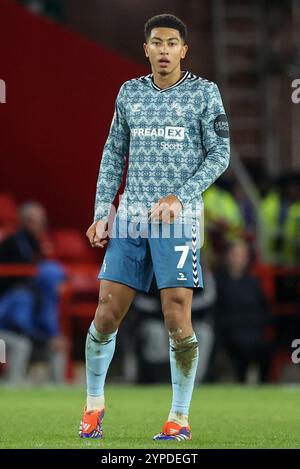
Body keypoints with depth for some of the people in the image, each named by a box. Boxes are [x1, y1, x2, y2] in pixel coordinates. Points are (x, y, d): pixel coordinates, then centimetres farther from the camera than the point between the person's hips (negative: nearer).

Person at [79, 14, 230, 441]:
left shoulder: (204, 93, 2)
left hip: (177, 219, -3)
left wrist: (181, 197, -13)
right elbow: (113, 155, 16)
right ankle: (94, 404, 17)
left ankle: (180, 418, 3)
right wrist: (102, 212, 7)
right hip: (130, 218, 3)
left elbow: (220, 155, -2)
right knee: (106, 315, -1)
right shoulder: (130, 93, 12)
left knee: (177, 320, -8)